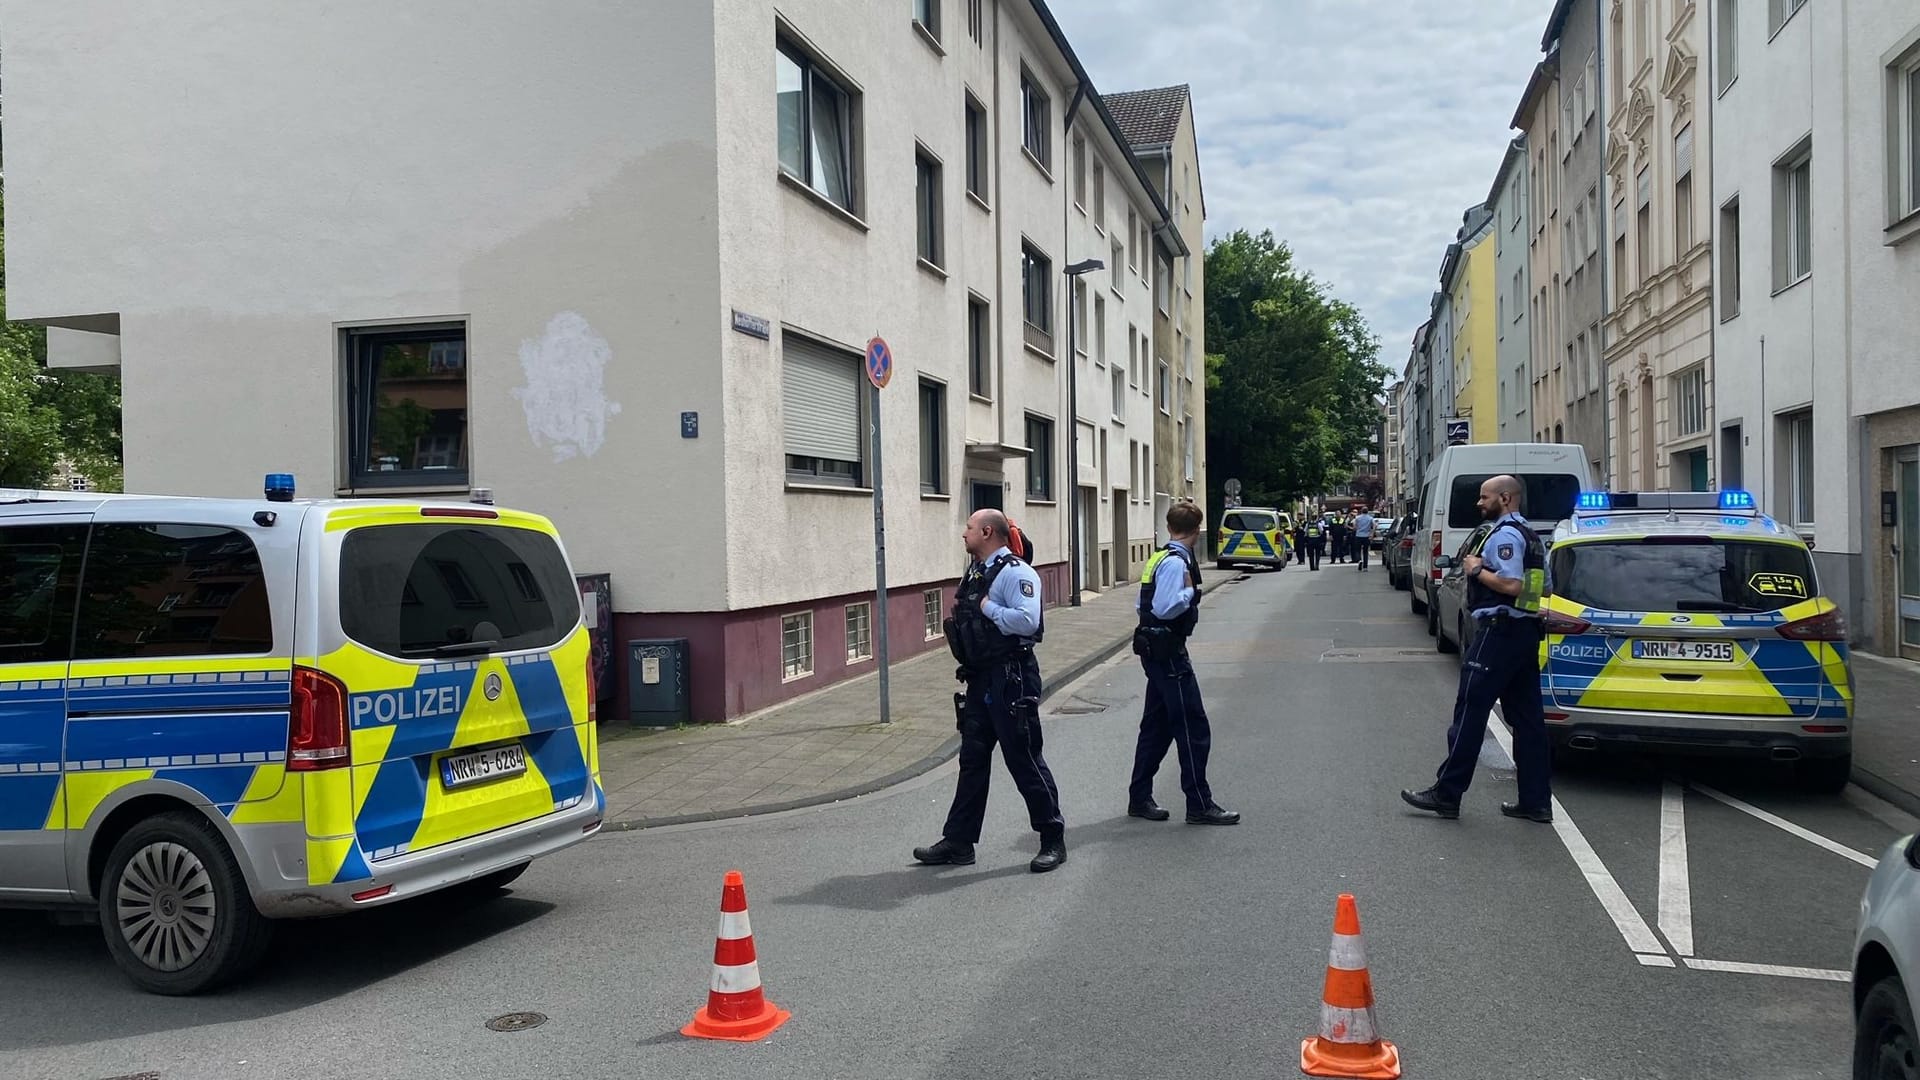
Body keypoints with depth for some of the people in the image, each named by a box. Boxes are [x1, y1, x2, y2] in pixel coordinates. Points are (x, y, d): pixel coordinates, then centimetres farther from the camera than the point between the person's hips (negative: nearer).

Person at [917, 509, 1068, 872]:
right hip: (980, 679, 9)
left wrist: (988, 607, -19)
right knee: (973, 760, 13)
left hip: (1010, 679, -9)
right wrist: (957, 619, 8)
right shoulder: (976, 574, 14)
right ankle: (958, 842, 20)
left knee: (1024, 759, -1)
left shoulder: (1016, 573, -14)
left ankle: (1053, 840, 14)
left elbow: (1027, 621, -28)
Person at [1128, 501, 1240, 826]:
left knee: (1157, 726, 15)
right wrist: (1190, 591, -14)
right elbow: (1164, 608, -27)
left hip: (1156, 650, 10)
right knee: (1193, 729, -4)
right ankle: (1199, 805, 1)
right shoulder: (1176, 562, -17)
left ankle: (1139, 798, 22)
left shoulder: (1161, 557, 11)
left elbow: (1142, 603, 17)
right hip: (1167, 652, -10)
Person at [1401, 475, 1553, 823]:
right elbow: (1542, 589, 21)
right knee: (1527, 717, 9)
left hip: (1499, 632, -10)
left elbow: (1511, 584, -25)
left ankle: (1446, 794, -1)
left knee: (1469, 713, -5)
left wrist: (1476, 570, -11)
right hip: (1526, 633, 10)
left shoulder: (1504, 535, -14)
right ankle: (1536, 801, 12)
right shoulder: (1530, 536, 17)